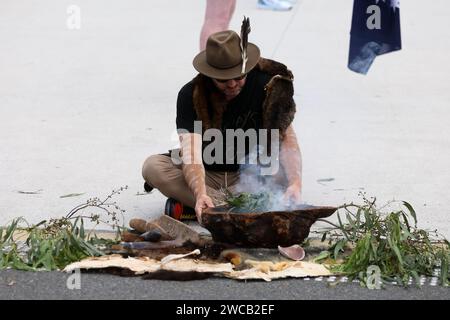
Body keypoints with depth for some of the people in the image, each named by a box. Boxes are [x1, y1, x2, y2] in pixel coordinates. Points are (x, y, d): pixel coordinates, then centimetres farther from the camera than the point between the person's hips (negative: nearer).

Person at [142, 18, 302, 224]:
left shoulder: (267, 85, -16)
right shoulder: (191, 95, -19)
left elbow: (286, 139, -21)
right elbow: (191, 153, -29)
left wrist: (296, 183, -39)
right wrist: (200, 194, -49)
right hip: (205, 175, 0)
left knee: (285, 175, -31)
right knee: (152, 167, -27)